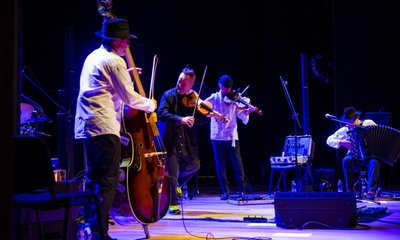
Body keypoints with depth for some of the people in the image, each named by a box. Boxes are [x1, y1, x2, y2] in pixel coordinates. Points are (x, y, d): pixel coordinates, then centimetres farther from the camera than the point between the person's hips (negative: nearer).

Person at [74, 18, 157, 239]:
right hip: (104, 127, -10)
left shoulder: (94, 56, 18)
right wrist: (151, 105, 7)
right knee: (108, 182, -8)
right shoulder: (114, 61, -10)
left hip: (86, 126, 10)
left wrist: (124, 76, 34)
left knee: (93, 179, 15)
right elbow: (129, 98, -9)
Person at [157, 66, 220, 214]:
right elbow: (161, 114, -19)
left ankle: (177, 183, 38)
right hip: (170, 139, -4)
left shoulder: (193, 99, 3)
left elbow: (198, 120, 2)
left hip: (187, 140, 4)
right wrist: (180, 119, -31)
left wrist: (207, 116, -20)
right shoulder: (168, 95, -6)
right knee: (172, 172, -4)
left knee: (194, 165, 8)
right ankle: (173, 203, 11)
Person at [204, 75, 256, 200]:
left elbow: (241, 115, -2)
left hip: (231, 135, -1)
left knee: (237, 162, -2)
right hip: (217, 135, 1)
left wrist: (246, 111, -24)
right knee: (220, 164, 3)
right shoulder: (214, 98, 4)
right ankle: (225, 191, 11)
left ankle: (241, 189, 5)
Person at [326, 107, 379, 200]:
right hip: (355, 157, 1)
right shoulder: (345, 130, -1)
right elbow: (329, 140, 0)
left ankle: (371, 190, -32)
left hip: (370, 156, -1)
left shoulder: (369, 123, -3)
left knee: (374, 161, -34)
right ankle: (350, 189, -19)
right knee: (346, 160, -31)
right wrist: (340, 142, -18)